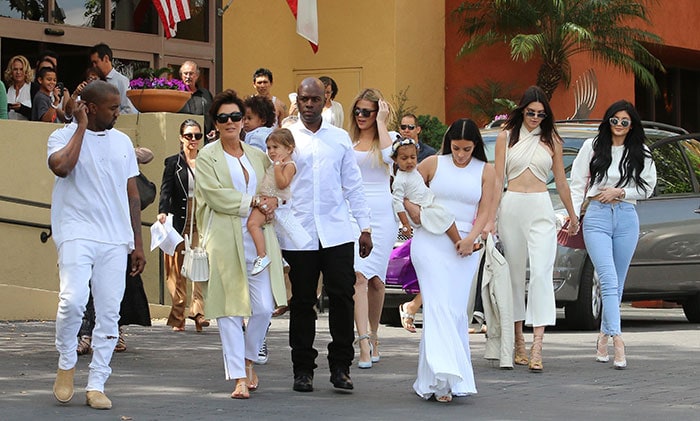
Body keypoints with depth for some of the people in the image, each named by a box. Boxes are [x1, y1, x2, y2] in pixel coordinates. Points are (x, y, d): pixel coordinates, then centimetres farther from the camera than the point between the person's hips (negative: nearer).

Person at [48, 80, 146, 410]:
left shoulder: (122, 142, 15)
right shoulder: (64, 137, 0)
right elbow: (61, 166, -23)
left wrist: (138, 243, 15)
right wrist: (82, 127, -12)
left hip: (115, 240, 5)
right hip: (77, 234, -5)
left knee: (109, 312, 0)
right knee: (73, 300, -21)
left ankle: (96, 385, 6)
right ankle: (66, 363, 3)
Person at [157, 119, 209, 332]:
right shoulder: (173, 163, 6)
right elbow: (166, 190, -3)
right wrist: (162, 212, -20)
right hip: (179, 219, -1)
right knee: (178, 269, 0)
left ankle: (198, 312, -19)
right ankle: (177, 318, 4)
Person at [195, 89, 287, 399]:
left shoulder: (257, 155, 17)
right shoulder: (207, 157, 2)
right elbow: (215, 195, -9)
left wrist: (274, 201, -1)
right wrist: (253, 202, -12)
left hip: (259, 239, 4)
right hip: (225, 241, -4)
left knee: (264, 307, -1)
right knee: (230, 309, -4)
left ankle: (248, 360, 24)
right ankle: (239, 378, 1)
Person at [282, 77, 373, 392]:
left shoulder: (340, 138, 12)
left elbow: (353, 185, 14)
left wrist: (365, 227, 10)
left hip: (337, 232, 1)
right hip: (299, 233, -1)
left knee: (342, 296, -5)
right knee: (302, 302, 3)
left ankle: (340, 367, 4)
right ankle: (303, 370, 11)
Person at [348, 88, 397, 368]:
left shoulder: (388, 137, 7)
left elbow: (389, 156, -17)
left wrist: (381, 122, -9)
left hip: (381, 213, -1)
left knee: (375, 278, 4)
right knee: (358, 275, -14)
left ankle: (372, 337, 22)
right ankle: (365, 344, -20)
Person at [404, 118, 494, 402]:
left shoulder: (485, 171, 9)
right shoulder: (434, 164, 6)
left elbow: (484, 211, 5)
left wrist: (471, 238, -11)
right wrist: (413, 210, -4)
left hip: (464, 245, 2)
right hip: (430, 242, -2)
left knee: (456, 311, 0)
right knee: (437, 306, -15)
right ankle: (442, 379, -24)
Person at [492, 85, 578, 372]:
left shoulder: (552, 140, 8)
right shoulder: (506, 137, 6)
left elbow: (560, 181, 17)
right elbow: (497, 179, 3)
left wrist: (572, 215, 23)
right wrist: (490, 218, -5)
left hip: (541, 210, -1)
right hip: (511, 207, 1)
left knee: (541, 273, -12)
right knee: (515, 274, 5)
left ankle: (537, 347, -19)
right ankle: (518, 340, 15)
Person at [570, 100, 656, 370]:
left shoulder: (641, 154, 9)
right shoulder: (592, 147, 5)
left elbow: (647, 188, 9)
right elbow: (577, 184, 7)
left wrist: (620, 192, -5)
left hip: (626, 218, 3)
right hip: (597, 217, -3)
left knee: (617, 284, 8)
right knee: (609, 280, -15)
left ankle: (603, 338, 20)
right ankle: (617, 341, -24)